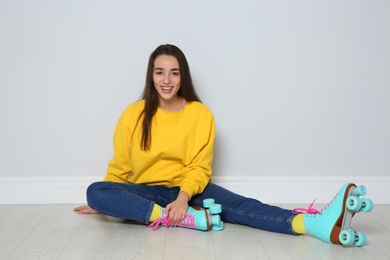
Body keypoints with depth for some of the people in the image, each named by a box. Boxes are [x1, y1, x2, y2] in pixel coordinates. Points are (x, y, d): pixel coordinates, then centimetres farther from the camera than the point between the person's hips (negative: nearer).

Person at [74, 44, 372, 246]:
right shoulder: (133, 114, -3)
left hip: (188, 188, 0)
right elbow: (119, 167, 6)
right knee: (96, 191, -30)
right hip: (145, 192, 1)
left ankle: (319, 224, -50)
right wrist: (104, 205, 10)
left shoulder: (201, 114, -3)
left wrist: (183, 196, -24)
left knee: (239, 204, -29)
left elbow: (199, 168, -5)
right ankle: (188, 218, -39)